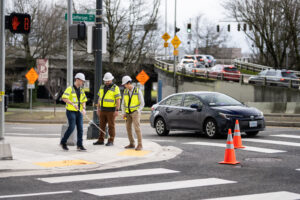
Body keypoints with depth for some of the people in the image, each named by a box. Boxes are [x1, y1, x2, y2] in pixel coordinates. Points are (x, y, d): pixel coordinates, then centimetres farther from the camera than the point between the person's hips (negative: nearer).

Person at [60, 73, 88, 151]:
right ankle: (63, 142, 8)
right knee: (71, 127, -10)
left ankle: (79, 145, 1)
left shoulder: (81, 90, 12)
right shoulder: (70, 89, -9)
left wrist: (83, 108, -6)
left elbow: (83, 101, 14)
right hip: (71, 111, -6)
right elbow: (64, 98, -22)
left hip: (79, 112, 6)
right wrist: (73, 104, -33)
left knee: (80, 128, -2)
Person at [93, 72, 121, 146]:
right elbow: (100, 98, 14)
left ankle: (111, 141, 4)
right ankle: (100, 140, 14)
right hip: (103, 110, 6)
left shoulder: (115, 88, -10)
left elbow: (118, 100, -13)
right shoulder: (102, 87, 9)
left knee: (111, 126, -1)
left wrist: (117, 110, -18)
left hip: (111, 110, -6)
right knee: (102, 125, 8)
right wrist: (98, 108, 10)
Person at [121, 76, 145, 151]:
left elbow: (142, 103, -9)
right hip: (128, 113, 5)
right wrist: (123, 113, -4)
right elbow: (123, 104, 8)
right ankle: (132, 144, 13)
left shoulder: (138, 91, -11)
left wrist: (137, 112, -19)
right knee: (128, 128, 3)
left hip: (135, 112, -5)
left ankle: (140, 145, -10)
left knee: (137, 128, -15)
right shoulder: (125, 92, 4)